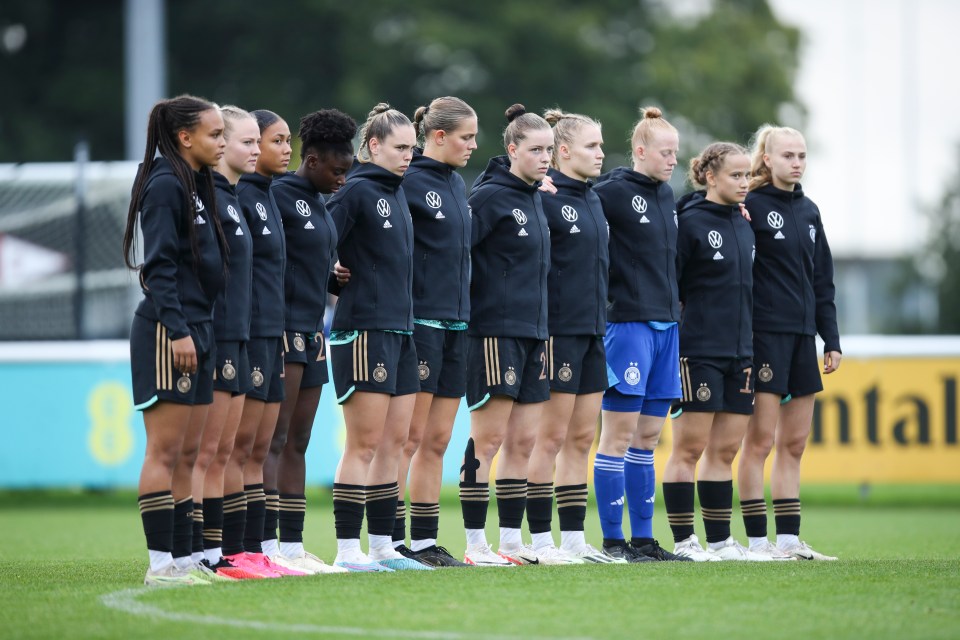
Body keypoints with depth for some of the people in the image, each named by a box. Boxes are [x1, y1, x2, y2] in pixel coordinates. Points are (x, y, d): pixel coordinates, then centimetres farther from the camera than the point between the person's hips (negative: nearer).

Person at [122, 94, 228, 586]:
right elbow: (160, 264, -17)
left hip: (195, 330, 9)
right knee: (164, 451, -7)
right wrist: (177, 331, -21)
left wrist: (197, 331, 16)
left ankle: (181, 557, 13)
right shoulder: (165, 185, -11)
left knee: (187, 453, 10)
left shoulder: (196, 186, 17)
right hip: (167, 333, -9)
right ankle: (160, 564, -7)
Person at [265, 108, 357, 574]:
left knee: (297, 443, 8)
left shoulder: (317, 202, 17)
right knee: (274, 440, -9)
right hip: (282, 330, -9)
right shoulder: (278, 195, -11)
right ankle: (268, 547, -11)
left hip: (311, 331, 9)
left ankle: (293, 545, 9)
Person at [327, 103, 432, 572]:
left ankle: (383, 547, 13)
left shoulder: (395, 192, 16)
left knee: (394, 443, 9)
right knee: (364, 445, -7)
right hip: (364, 328, -9)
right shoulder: (357, 190, -10)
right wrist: (341, 278, -9)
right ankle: (347, 550, -4)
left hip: (399, 329, 9)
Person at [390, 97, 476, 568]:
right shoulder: (408, 181, -11)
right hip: (418, 321, -8)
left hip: (454, 324, 8)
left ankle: (425, 541, 12)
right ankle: (394, 542, -4)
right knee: (409, 438, -6)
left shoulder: (456, 184, 15)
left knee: (437, 441, 9)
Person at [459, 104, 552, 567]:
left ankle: (511, 541, 12)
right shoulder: (490, 195, -11)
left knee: (523, 442, 8)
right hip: (495, 332, -8)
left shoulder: (533, 198, 15)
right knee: (488, 440, -6)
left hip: (532, 334, 8)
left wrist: (540, 329, 18)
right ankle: (475, 544, -3)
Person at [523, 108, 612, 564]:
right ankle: (541, 540, 0)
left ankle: (573, 538, 13)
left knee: (581, 439, 9)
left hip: (591, 333, 8)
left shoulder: (592, 201, 16)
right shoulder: (545, 198, -11)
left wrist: (600, 324, 17)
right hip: (558, 332, -8)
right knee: (552, 437, -4)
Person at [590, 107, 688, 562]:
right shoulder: (615, 191, -8)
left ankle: (643, 539, 13)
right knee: (620, 435, -4)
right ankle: (613, 541, -1)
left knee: (647, 438, 9)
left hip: (665, 324, 7)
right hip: (628, 322, -7)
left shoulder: (666, 195, 14)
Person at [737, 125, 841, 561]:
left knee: (794, 442, 7)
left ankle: (789, 538, 10)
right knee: (761, 439, -6)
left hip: (802, 336, 7)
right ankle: (757, 541, -3)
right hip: (765, 332, -7)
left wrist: (831, 340, 15)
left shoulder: (808, 211, 15)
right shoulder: (750, 207, -6)